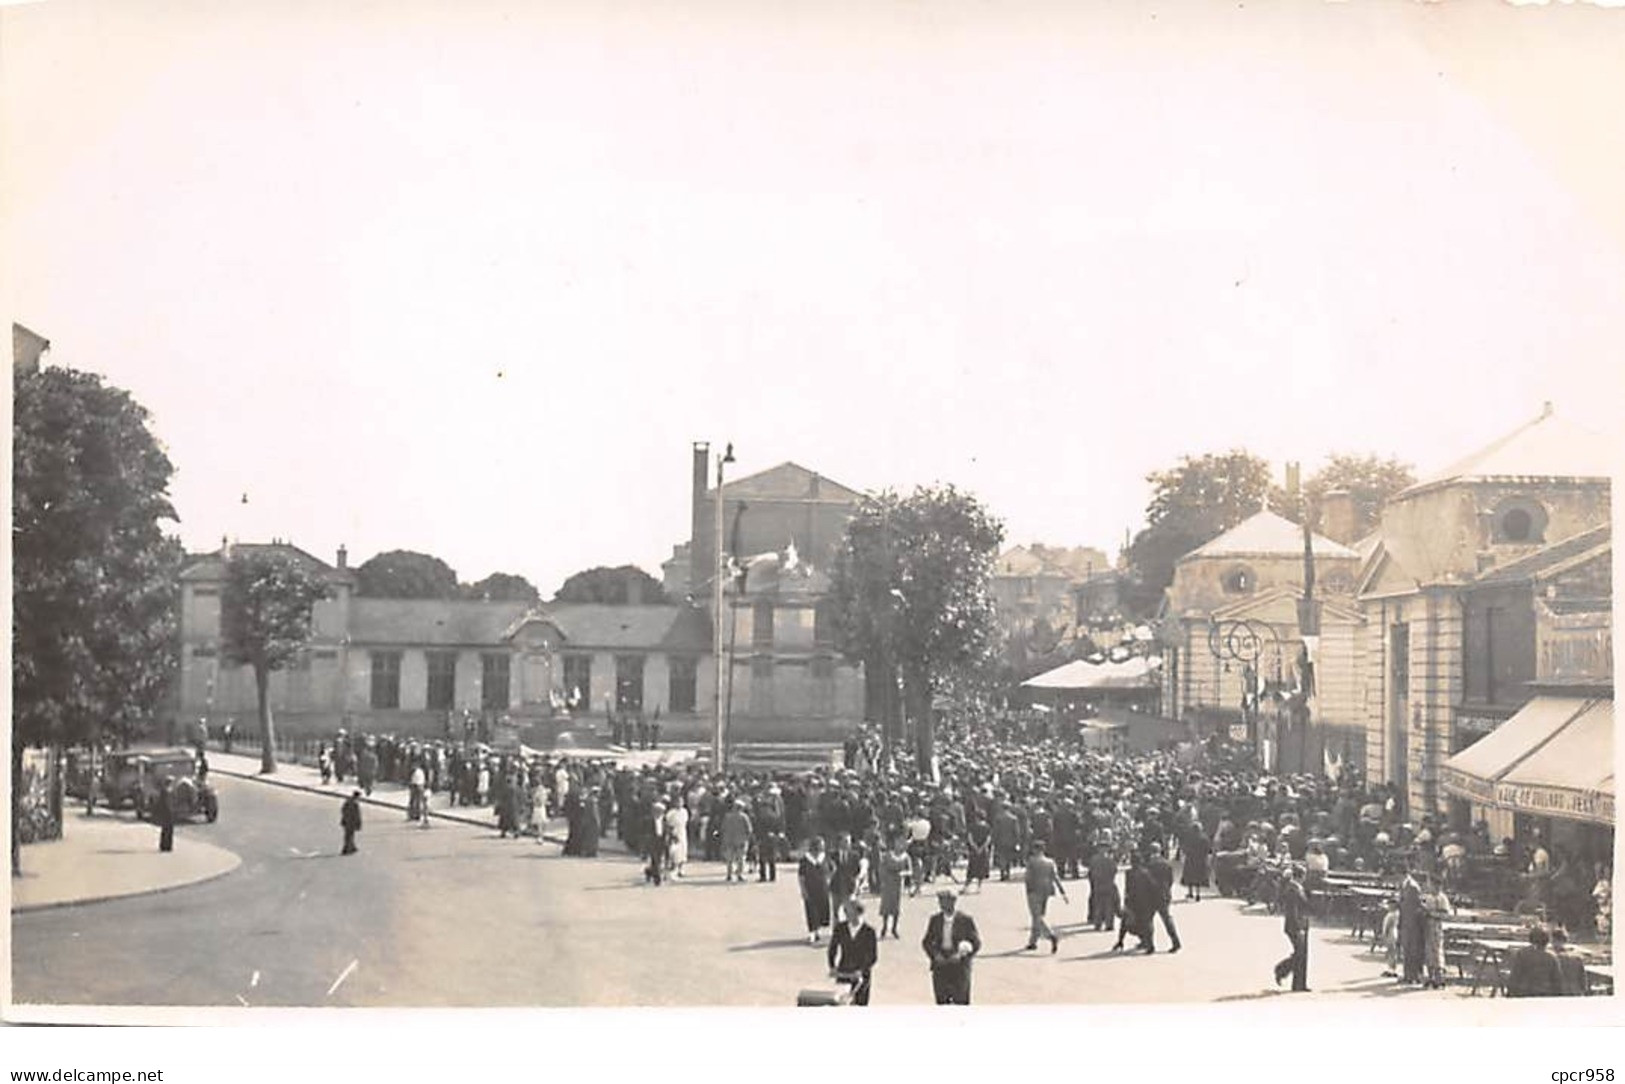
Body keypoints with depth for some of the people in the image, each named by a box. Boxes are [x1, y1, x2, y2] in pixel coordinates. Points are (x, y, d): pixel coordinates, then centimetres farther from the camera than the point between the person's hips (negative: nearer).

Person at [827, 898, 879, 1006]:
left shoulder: (869, 931, -8)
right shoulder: (840, 929, 0)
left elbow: (873, 956, -6)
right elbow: (832, 949, 10)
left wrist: (862, 971, -17)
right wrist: (832, 967, -4)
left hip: (861, 975, -2)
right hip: (843, 974, 2)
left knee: (860, 1003, 0)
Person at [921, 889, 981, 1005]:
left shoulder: (966, 920, -4)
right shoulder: (935, 919, 6)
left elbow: (976, 943, -2)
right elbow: (926, 942, 12)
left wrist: (962, 956, -14)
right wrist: (935, 955, -5)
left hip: (959, 964, -3)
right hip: (940, 964, 3)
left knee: (961, 1001, -4)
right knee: (941, 1000, 5)